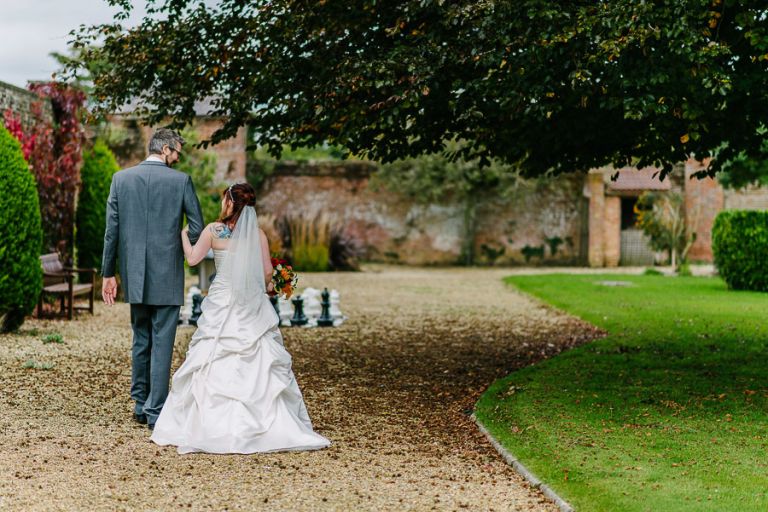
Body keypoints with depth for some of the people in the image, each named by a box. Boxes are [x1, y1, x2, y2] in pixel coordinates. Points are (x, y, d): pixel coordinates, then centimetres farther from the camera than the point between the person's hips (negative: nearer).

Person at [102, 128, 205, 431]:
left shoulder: (121, 179, 3)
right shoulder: (181, 181, -5)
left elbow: (112, 230, 2)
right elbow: (197, 229, -6)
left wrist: (108, 273, 7)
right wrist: (183, 251, 15)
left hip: (134, 275, 4)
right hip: (167, 276, -3)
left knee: (140, 340, 17)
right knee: (162, 343, 1)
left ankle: (140, 404, 24)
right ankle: (156, 411, 1)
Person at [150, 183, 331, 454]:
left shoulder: (214, 230, -3)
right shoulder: (258, 234, 1)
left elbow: (193, 258, 1)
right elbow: (267, 271, 0)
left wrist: (184, 234, 18)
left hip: (222, 303, -2)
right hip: (253, 306, 2)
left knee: (215, 365, 4)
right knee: (258, 363, 5)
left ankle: (214, 424, 4)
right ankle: (274, 424, 4)